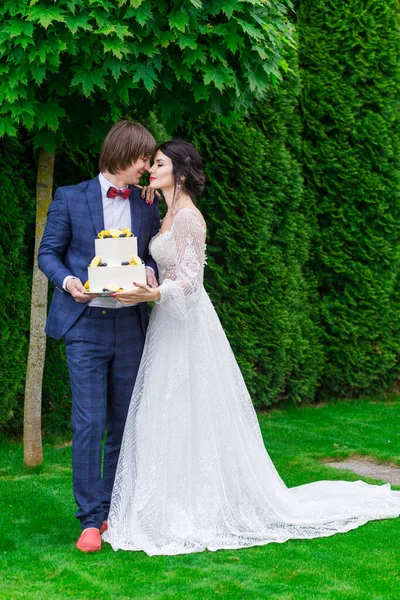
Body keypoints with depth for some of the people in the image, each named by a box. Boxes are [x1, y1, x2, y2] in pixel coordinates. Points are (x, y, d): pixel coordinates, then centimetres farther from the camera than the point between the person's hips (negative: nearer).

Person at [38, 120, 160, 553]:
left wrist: (149, 273, -7)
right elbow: (48, 253, 3)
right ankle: (91, 520, -4)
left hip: (129, 325, 4)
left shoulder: (147, 206, 9)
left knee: (125, 422, 8)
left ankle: (116, 510, 20)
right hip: (85, 325, -4)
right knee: (89, 423, -8)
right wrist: (68, 281, -16)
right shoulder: (70, 199, 0)